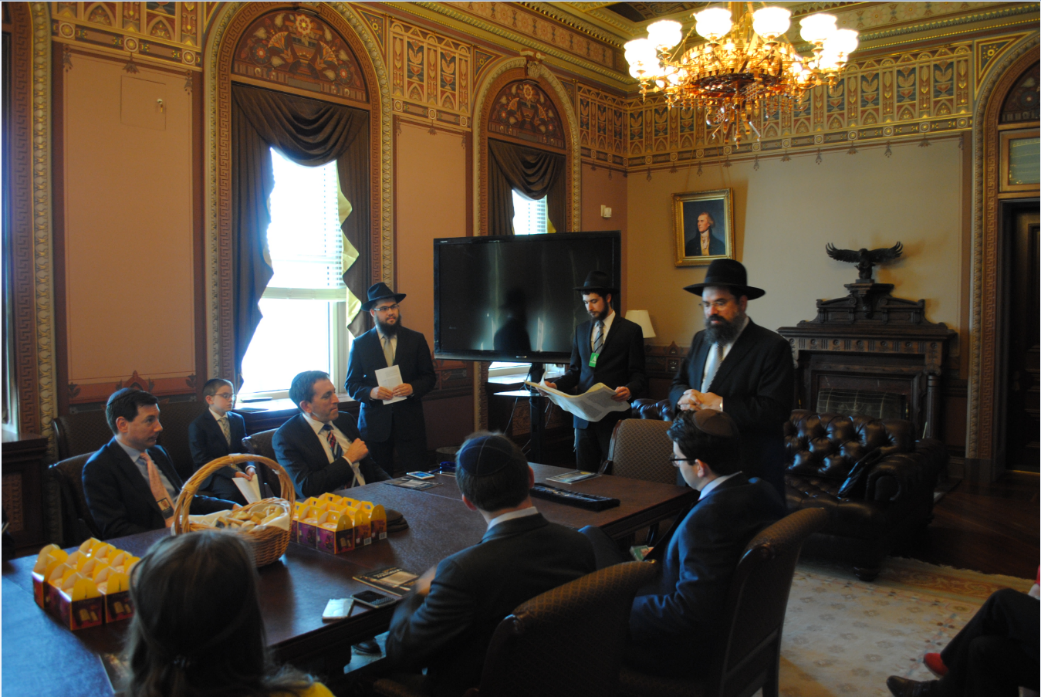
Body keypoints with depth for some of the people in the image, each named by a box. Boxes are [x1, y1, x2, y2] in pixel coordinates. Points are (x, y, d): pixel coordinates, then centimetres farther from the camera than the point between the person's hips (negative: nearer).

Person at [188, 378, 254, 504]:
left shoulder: (238, 420, 15)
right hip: (213, 474, -5)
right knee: (234, 492, -35)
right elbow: (202, 460, -10)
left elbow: (244, 449, 13)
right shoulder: (197, 425, -3)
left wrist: (249, 467, -11)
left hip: (239, 469, 5)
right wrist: (232, 473, -21)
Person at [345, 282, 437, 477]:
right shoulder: (360, 344, 6)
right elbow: (351, 384, 6)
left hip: (409, 422, 0)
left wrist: (412, 388, -13)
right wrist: (371, 392, -14)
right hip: (375, 422, 0)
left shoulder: (416, 340, 7)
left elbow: (429, 377, 8)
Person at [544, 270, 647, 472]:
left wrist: (629, 390, -24)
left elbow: (638, 375, -3)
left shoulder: (630, 330, 0)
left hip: (614, 417, -4)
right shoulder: (581, 330, 15)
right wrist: (555, 385, -2)